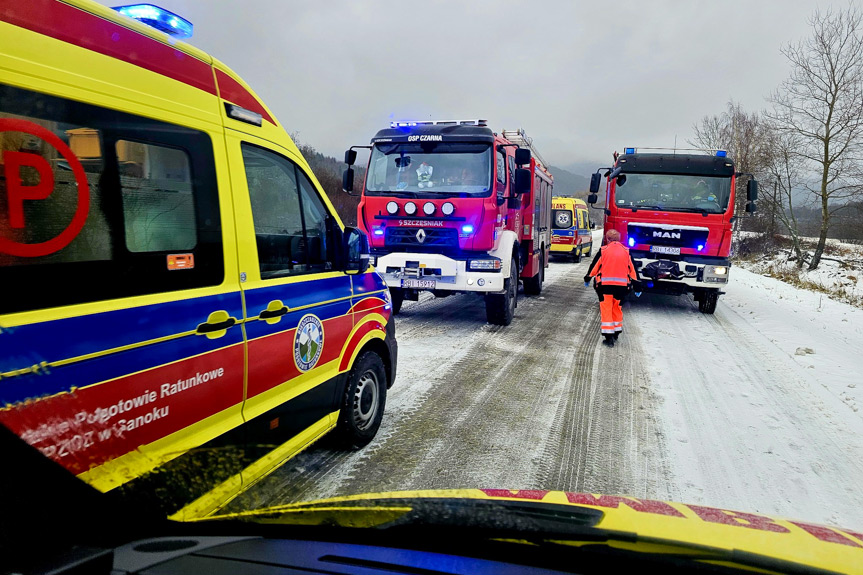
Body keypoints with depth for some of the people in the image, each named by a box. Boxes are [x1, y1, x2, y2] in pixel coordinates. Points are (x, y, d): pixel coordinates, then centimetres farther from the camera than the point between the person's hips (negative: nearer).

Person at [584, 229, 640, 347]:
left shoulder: (603, 250, 0)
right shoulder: (626, 251, 7)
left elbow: (594, 266, 7)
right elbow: (632, 269, 11)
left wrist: (587, 279, 23)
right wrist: (637, 287, 17)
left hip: (605, 284, -3)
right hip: (622, 285, 3)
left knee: (606, 310, 0)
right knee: (617, 308, 20)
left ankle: (609, 337, -4)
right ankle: (617, 331, 31)